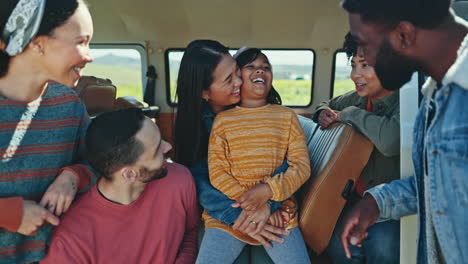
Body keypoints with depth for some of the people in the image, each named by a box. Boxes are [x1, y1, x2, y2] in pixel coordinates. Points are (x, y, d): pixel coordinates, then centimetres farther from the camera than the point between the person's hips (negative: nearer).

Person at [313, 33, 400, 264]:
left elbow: (391, 140, -38)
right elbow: (328, 105, 28)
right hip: (358, 197, 5)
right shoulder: (356, 99, 5)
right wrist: (323, 113, 2)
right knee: (339, 244, -20)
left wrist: (350, 114, -20)